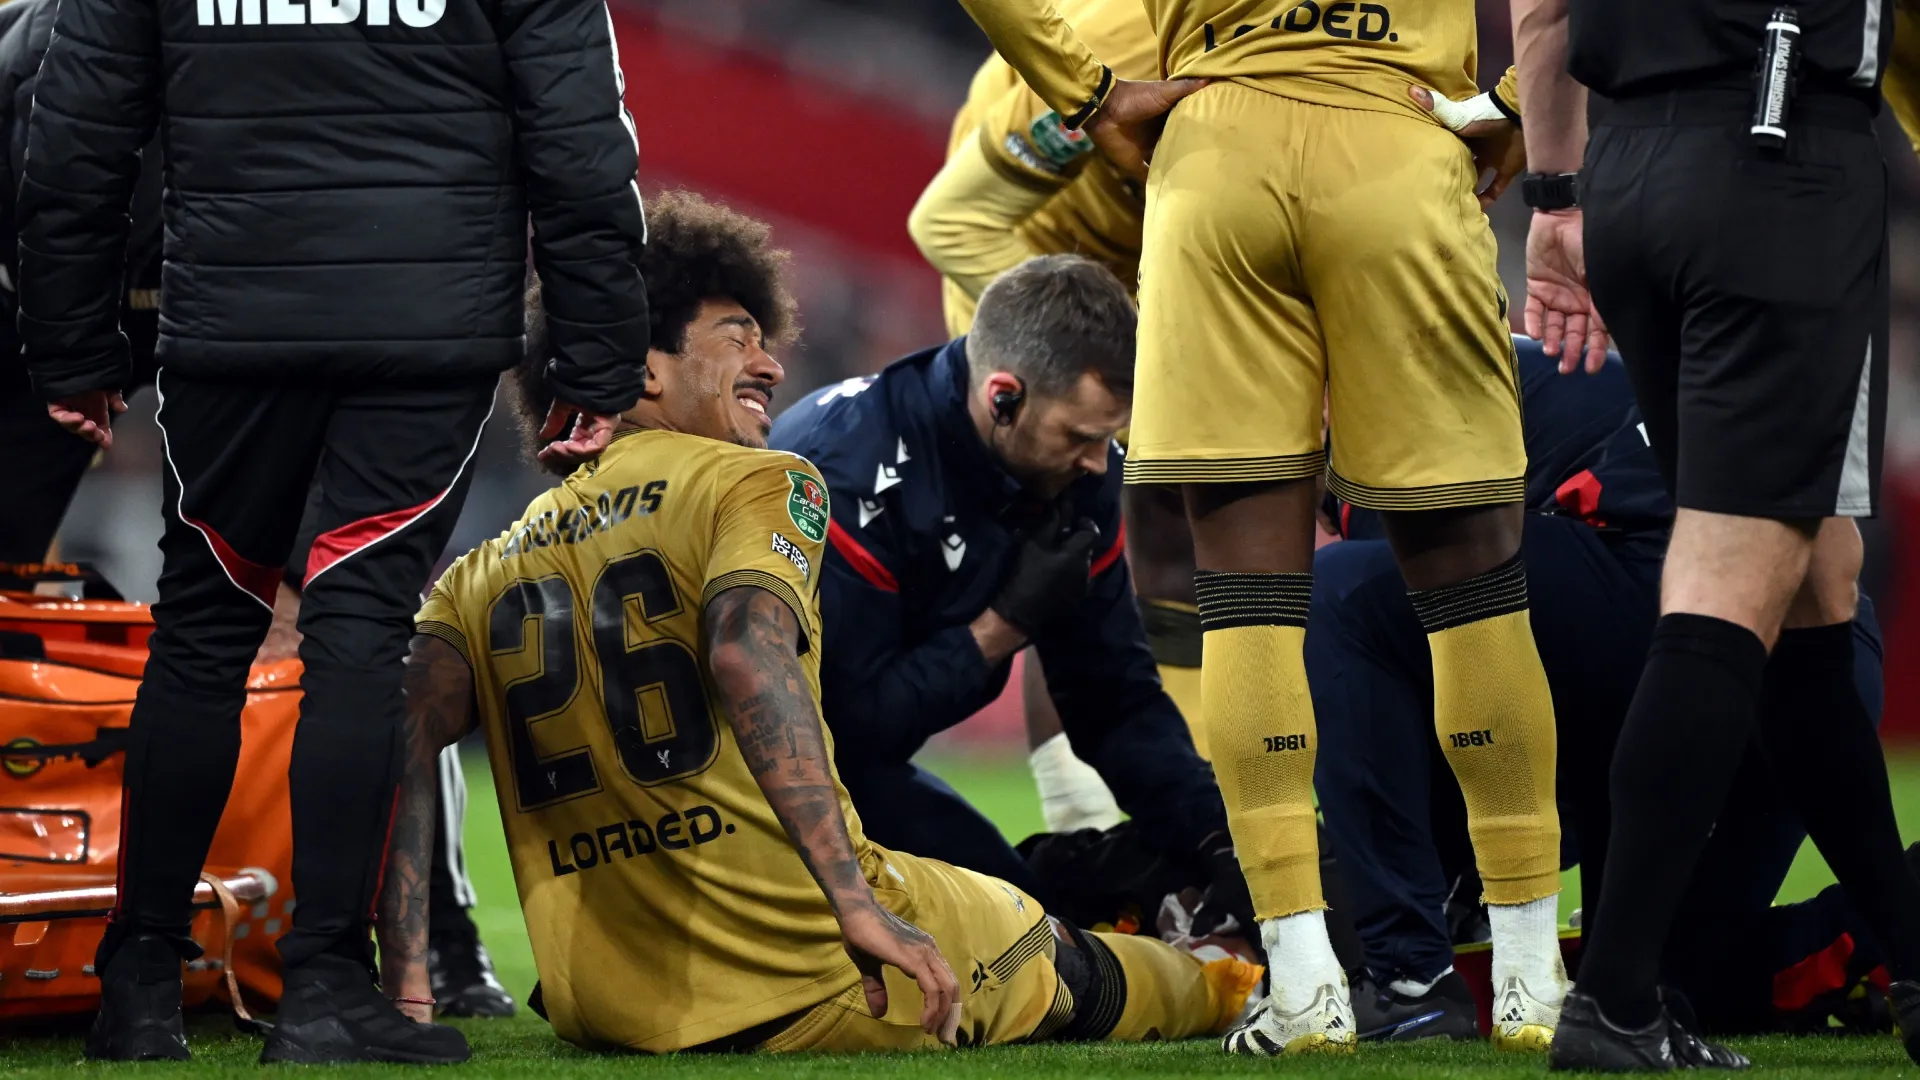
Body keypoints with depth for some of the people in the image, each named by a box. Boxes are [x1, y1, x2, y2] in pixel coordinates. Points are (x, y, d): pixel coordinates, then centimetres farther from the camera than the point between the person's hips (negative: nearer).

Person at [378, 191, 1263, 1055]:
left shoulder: (484, 573, 11)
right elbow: (748, 654, -23)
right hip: (808, 985, -5)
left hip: (607, 1016, 5)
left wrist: (407, 987, -11)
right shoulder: (761, 486, -3)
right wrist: (858, 907, -29)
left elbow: (404, 738, -6)